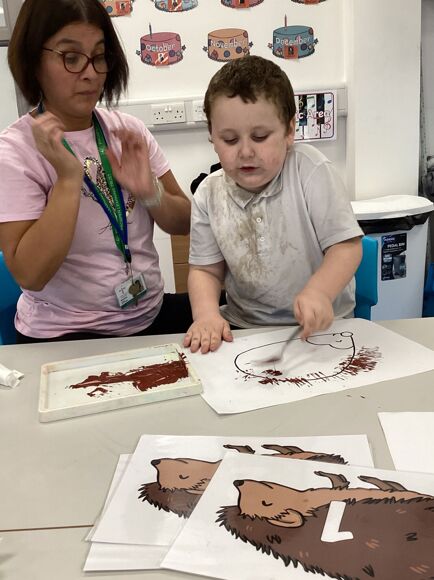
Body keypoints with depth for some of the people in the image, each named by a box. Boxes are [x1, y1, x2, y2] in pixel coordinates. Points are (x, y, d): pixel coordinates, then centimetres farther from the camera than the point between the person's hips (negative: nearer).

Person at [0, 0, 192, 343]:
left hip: (153, 315, 5)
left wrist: (149, 191, -14)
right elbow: (30, 275, -17)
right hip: (65, 338, -4)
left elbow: (185, 223, 6)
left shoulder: (129, 131, 3)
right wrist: (69, 178, -24)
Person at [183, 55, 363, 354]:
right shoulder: (209, 195, -1)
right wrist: (207, 314, -15)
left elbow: (347, 246, -11)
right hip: (243, 328, 2)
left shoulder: (309, 169, -10)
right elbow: (206, 269, 5)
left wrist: (318, 293, -29)